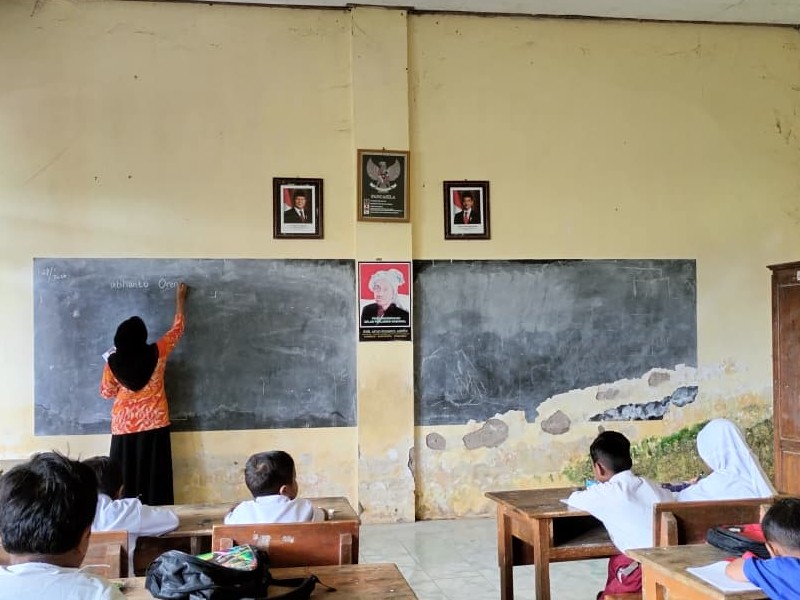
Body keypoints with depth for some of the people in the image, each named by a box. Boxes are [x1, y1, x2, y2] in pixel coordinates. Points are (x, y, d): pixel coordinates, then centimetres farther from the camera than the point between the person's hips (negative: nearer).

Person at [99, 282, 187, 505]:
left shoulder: (113, 362, -7)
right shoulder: (157, 353, -10)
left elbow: (106, 392, 7)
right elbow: (177, 329, 6)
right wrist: (180, 300, 19)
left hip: (124, 426, 1)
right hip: (154, 424, -1)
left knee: (125, 474, 7)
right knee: (153, 474, 3)